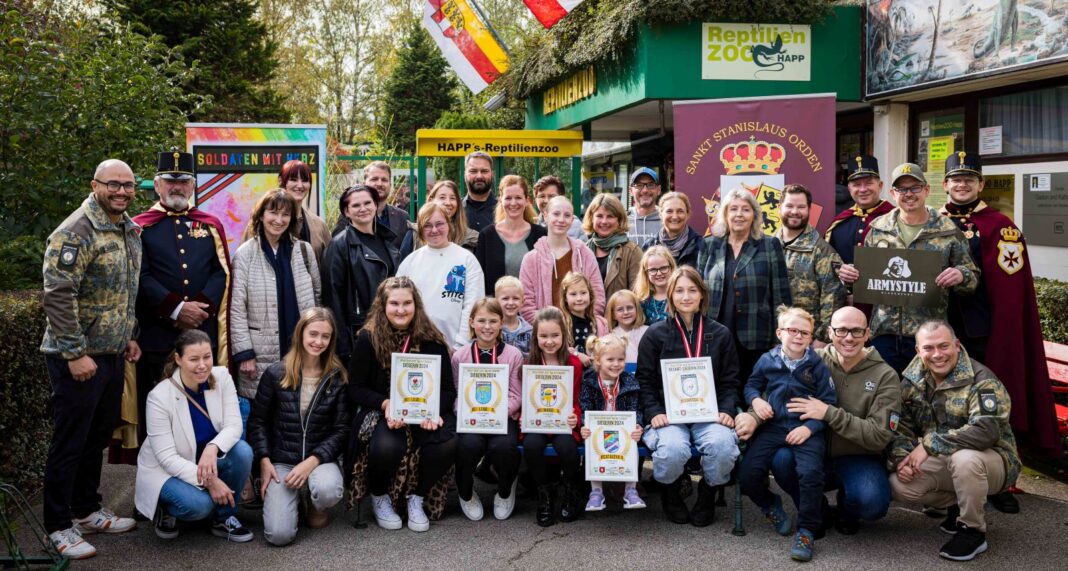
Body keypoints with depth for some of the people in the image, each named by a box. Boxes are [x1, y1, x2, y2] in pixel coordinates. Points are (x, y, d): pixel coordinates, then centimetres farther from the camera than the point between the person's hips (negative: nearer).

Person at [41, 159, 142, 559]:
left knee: (98, 436, 17)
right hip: (78, 358, -8)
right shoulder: (75, 233, -17)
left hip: (113, 355, 8)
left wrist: (131, 336, 16)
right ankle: (59, 526, 14)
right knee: (70, 442, 2)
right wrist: (76, 353, -21)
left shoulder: (130, 230, 10)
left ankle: (87, 510, 32)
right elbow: (57, 296, -21)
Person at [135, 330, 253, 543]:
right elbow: (167, 457, -23)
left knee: (243, 451, -26)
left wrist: (213, 448, -40)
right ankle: (165, 509, 5)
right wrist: (208, 480, -33)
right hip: (166, 469, -4)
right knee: (199, 504, -33)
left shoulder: (221, 377, -13)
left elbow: (233, 425, -18)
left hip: (208, 459, 4)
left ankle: (224, 518, -4)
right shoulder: (159, 396, -23)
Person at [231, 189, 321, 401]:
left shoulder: (304, 250, 8)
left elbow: (317, 295, 14)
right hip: (262, 354, -2)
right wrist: (244, 354, -8)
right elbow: (237, 309, -3)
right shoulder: (245, 254, -2)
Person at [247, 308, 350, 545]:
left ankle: (315, 505, 4)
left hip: (321, 459, 0)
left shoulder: (337, 378, -1)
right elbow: (257, 421, 5)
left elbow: (341, 429, -3)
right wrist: (264, 461, -6)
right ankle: (295, 497, 17)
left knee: (328, 491, -36)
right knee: (279, 534, -18)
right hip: (281, 461, 0)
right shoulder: (276, 374, -1)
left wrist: (312, 461, -15)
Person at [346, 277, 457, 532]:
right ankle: (379, 497, 1)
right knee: (386, 446, -36)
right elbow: (355, 388, -1)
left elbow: (448, 389, 3)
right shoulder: (368, 339, -3)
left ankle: (417, 499, 1)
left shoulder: (431, 340, 2)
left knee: (447, 443, -30)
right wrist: (385, 404, -19)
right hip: (382, 414, -2)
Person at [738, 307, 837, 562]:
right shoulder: (767, 360, 7)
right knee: (747, 474, -13)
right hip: (772, 426, 3)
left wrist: (809, 427, -15)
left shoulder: (817, 365, 0)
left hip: (805, 430, -2)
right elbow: (752, 385, 20)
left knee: (810, 472, -27)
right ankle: (770, 505, 21)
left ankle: (807, 531, -7)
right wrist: (755, 399, -3)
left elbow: (828, 403, -2)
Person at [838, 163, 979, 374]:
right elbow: (865, 274, 18)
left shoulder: (948, 231, 3)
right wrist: (849, 274, -4)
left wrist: (961, 276, -18)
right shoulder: (878, 229, 9)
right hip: (884, 333, 2)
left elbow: (972, 279, 5)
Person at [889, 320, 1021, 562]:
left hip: (992, 460, -6)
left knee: (964, 458, -39)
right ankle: (958, 505, 11)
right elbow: (901, 426, 2)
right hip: (944, 464, 6)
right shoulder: (913, 380, 0)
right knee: (899, 485, -17)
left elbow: (987, 431, -35)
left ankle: (973, 531, -14)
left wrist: (929, 445, -31)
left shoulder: (980, 379, -20)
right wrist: (901, 459, -19)